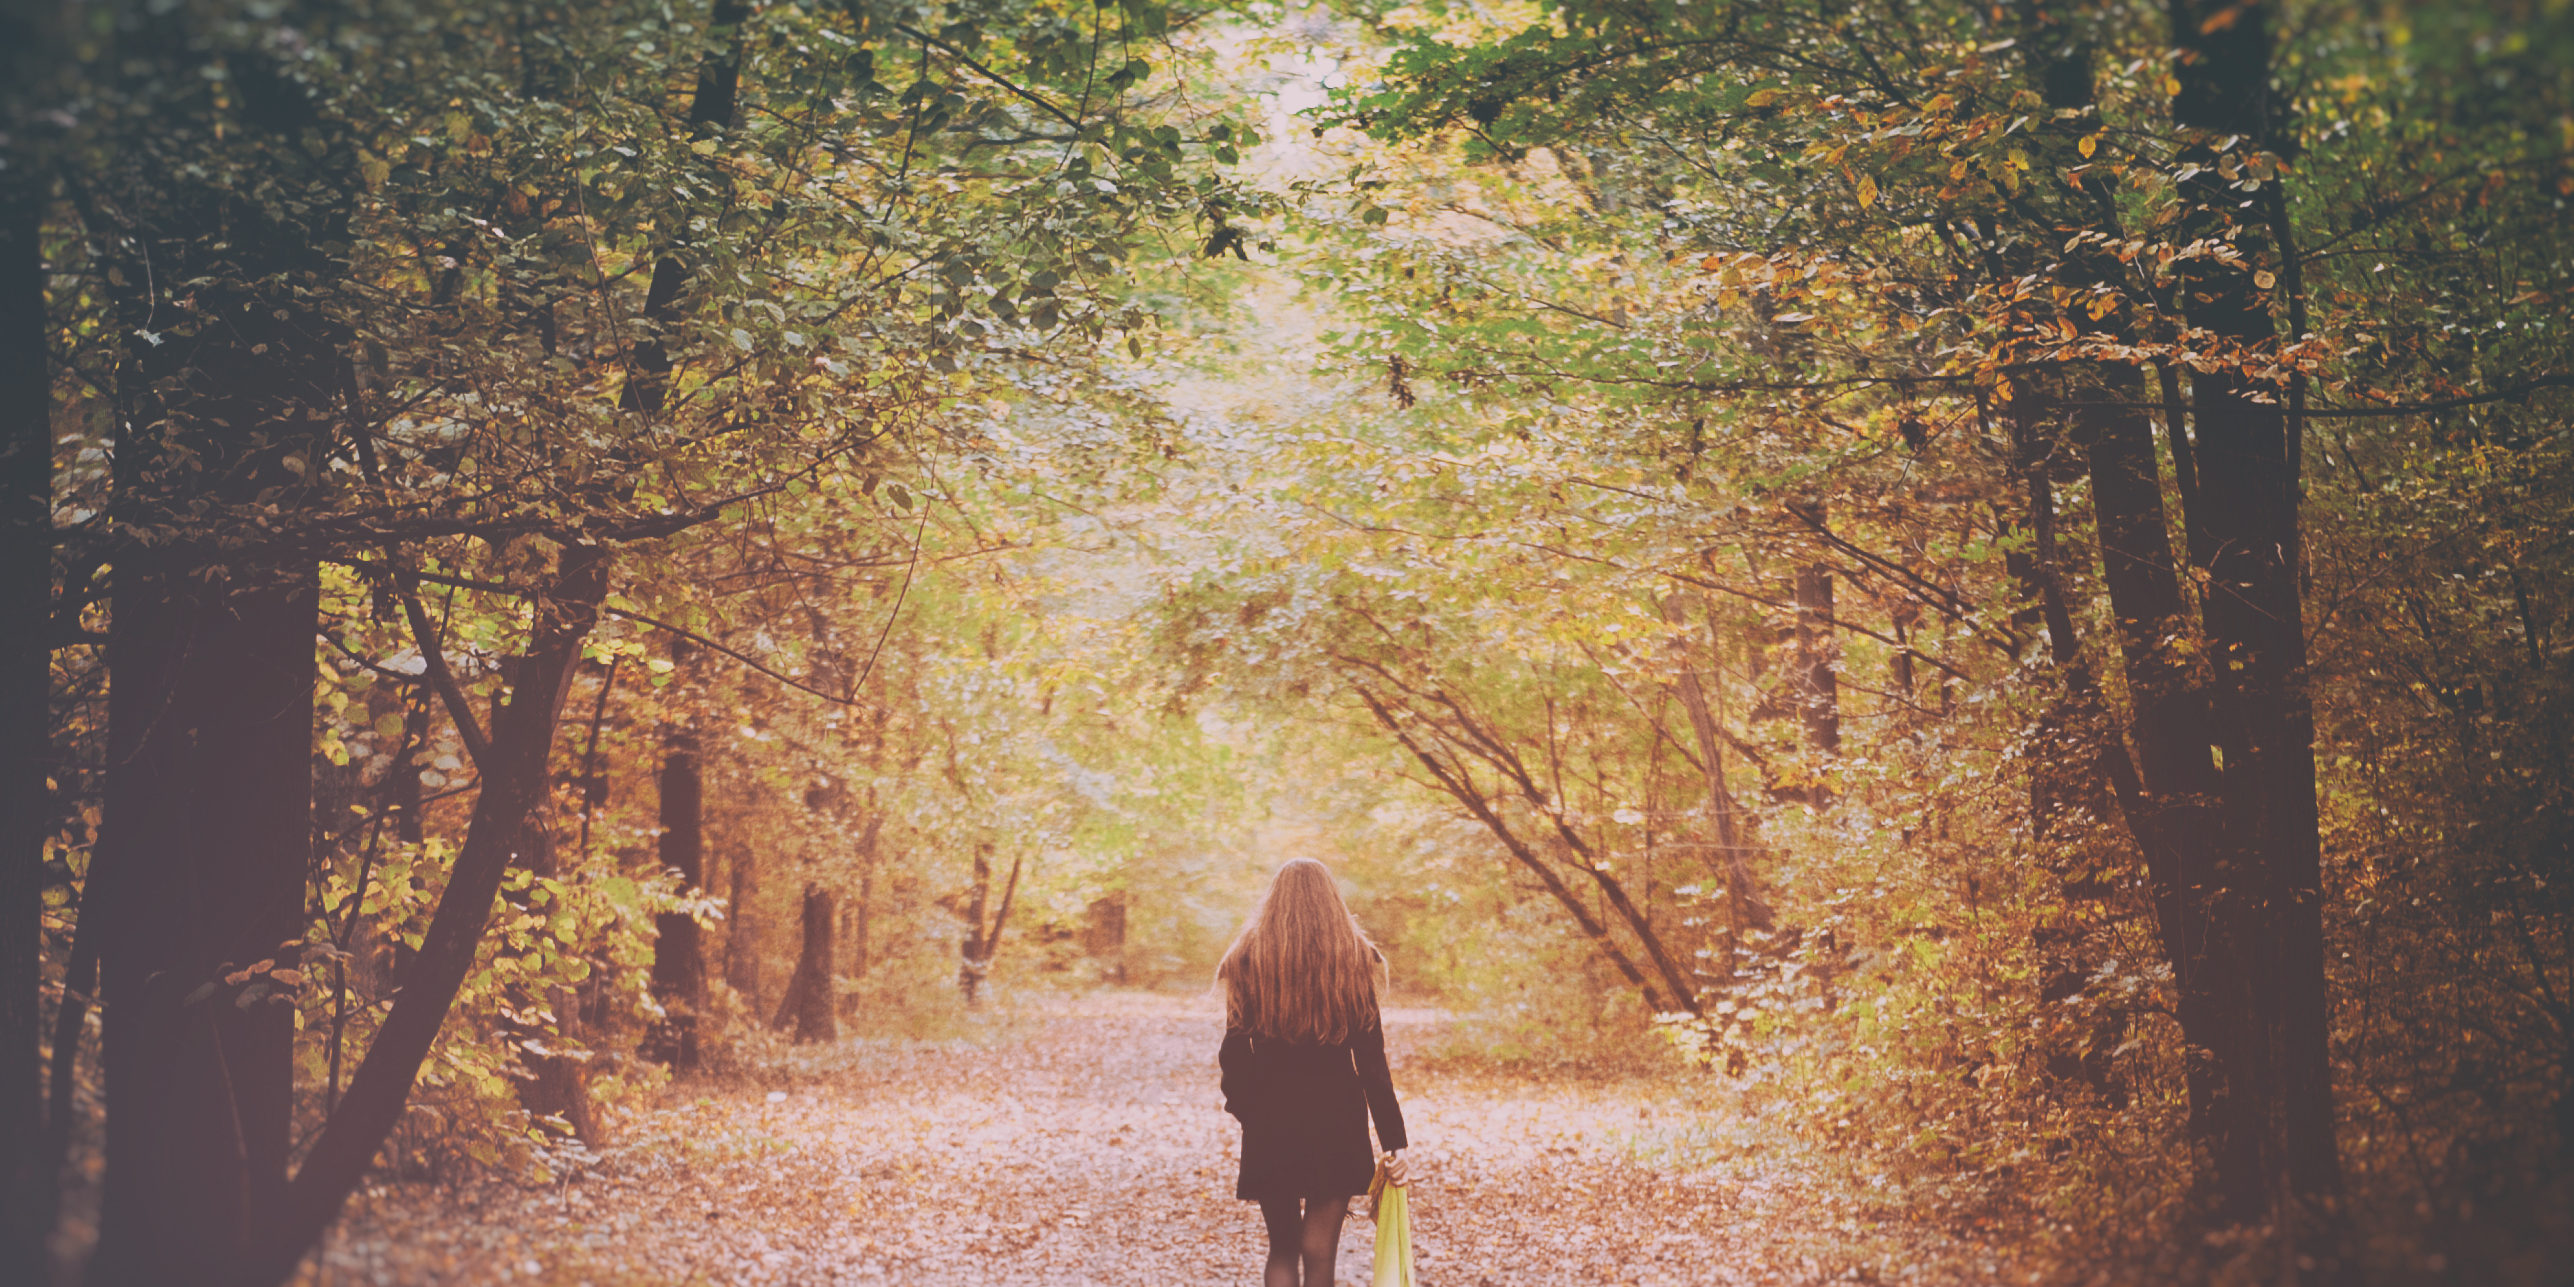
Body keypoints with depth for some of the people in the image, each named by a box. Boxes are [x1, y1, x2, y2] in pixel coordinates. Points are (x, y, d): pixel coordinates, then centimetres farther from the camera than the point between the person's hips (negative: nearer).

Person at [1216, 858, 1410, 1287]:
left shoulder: (1248, 960, -3)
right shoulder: (1353, 962, -5)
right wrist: (1394, 1140, -3)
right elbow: (1371, 1062, -6)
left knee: (1282, 1249, 15)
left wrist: (1243, 1107, 16)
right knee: (1319, 1252, 6)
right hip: (1336, 1121, -1)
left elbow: (1235, 1051, -1)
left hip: (1270, 1123, 1)